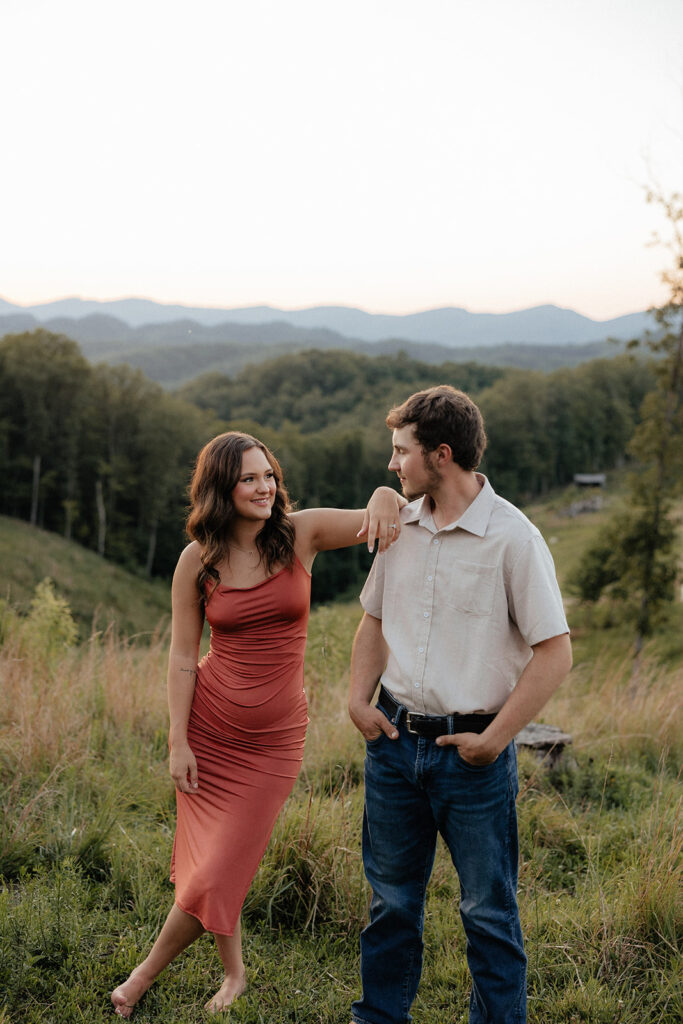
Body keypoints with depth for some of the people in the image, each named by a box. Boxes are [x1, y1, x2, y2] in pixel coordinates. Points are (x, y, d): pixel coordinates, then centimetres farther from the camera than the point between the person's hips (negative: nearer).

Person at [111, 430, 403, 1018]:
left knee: (222, 870, 2)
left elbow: (384, 521, -9)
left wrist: (385, 494, -33)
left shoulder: (302, 534, -6)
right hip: (209, 726, 1)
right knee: (206, 861, 10)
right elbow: (182, 656, -2)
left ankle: (148, 972, 27)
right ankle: (234, 974, 36)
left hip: (275, 735, 0)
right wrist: (178, 742, -6)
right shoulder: (198, 560, -5)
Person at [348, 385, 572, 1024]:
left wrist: (494, 739, -14)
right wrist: (359, 699, 4)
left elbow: (555, 654, -13)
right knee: (391, 896, 19)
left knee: (488, 909, 8)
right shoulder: (399, 526, 4)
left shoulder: (513, 538, -13)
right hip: (395, 740, 5)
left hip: (471, 750, -5)